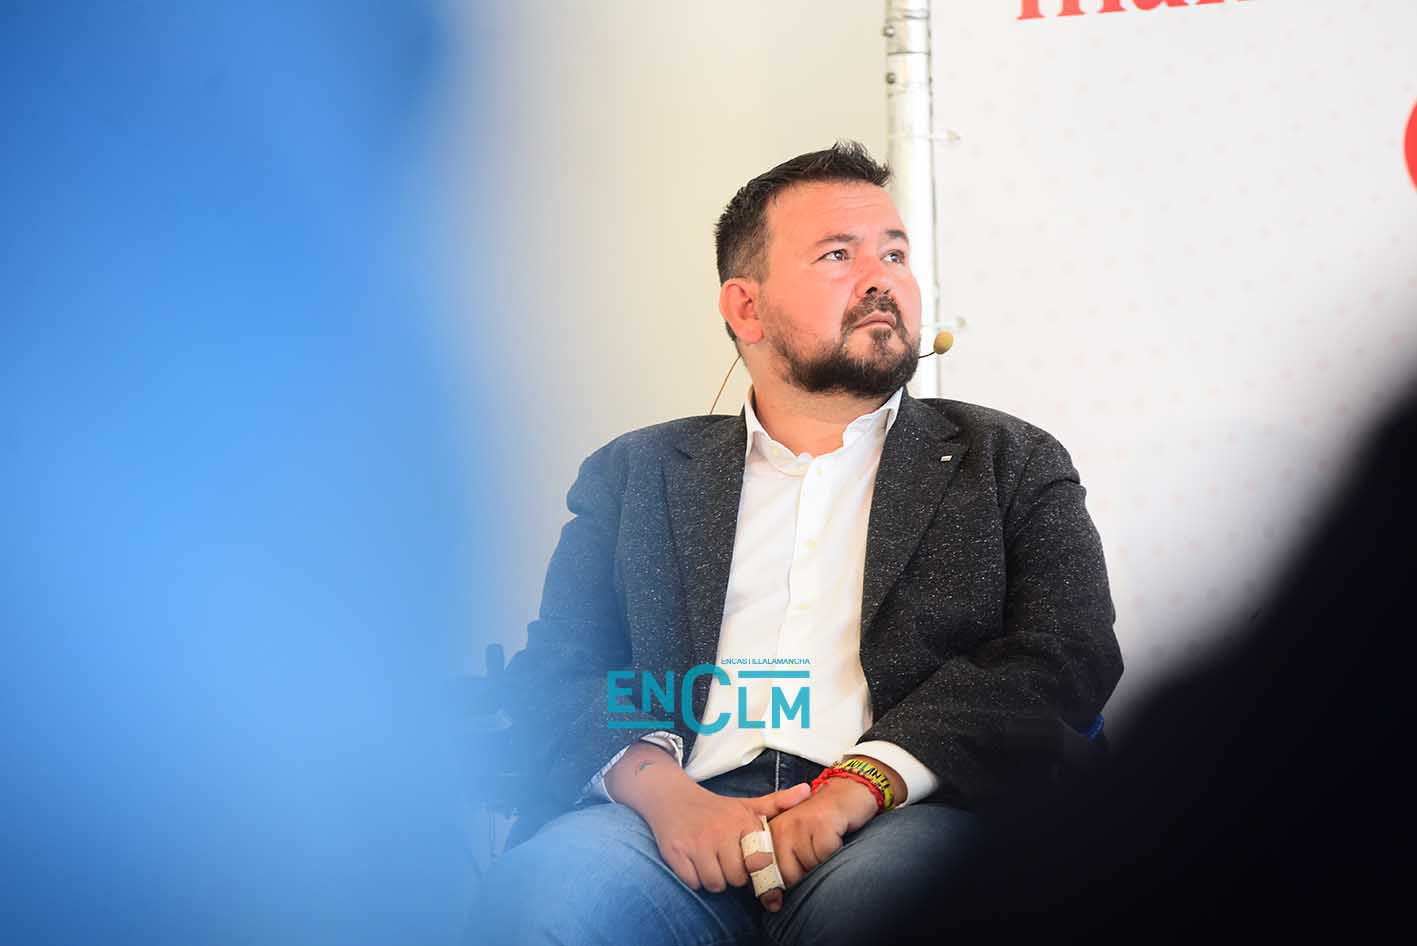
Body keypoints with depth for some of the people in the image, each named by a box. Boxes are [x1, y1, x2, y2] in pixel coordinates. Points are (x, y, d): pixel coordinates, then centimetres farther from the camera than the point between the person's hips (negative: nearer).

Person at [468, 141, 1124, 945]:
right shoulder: (637, 475, 21)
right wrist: (660, 787, -13)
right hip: (694, 822, 1)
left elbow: (1070, 657, 3)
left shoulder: (1014, 464, 18)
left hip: (907, 817, 0)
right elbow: (558, 671, 11)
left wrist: (869, 778, -15)